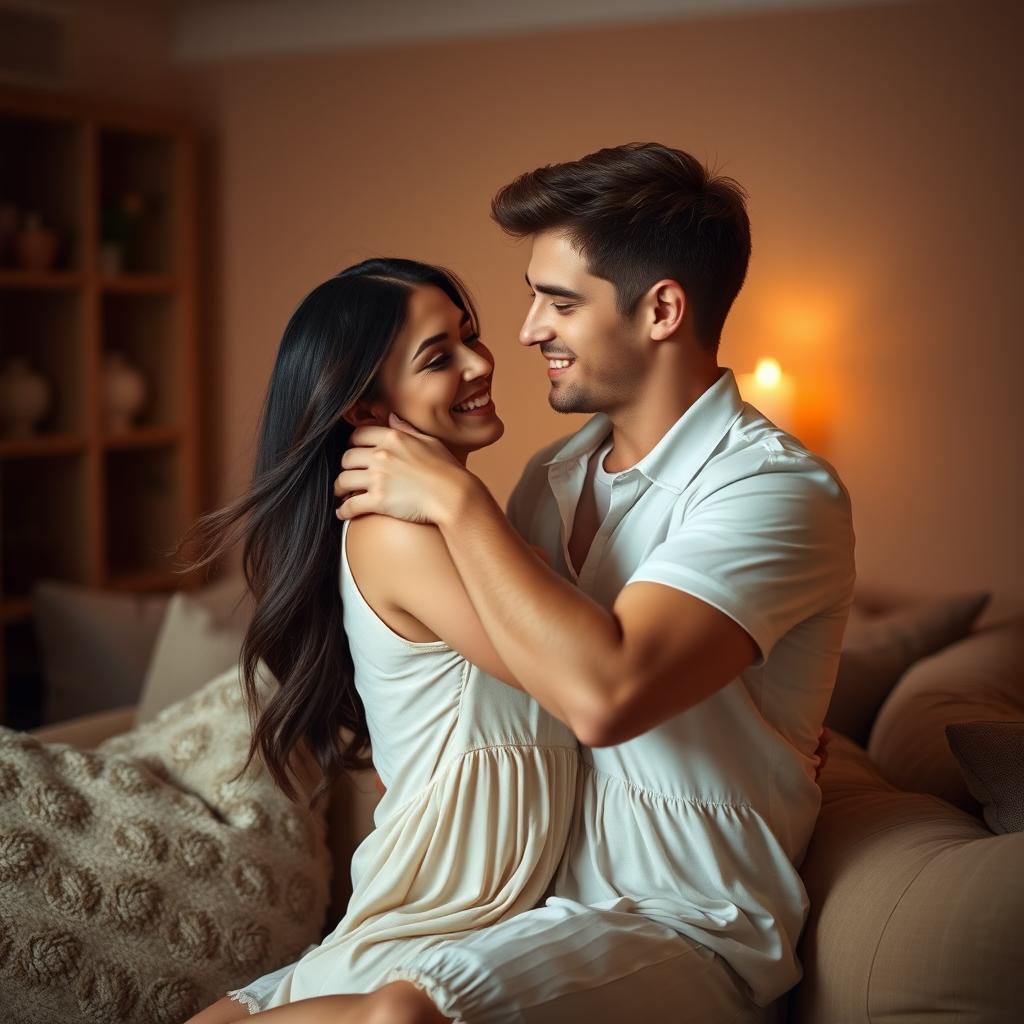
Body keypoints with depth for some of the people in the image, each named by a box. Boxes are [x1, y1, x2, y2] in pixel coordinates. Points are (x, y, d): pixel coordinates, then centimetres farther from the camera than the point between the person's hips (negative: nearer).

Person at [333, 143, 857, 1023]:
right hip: (534, 891, 7)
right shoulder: (554, 475, 9)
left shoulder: (776, 488, -15)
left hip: (684, 930, -7)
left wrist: (454, 496, -20)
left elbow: (602, 692, -30)